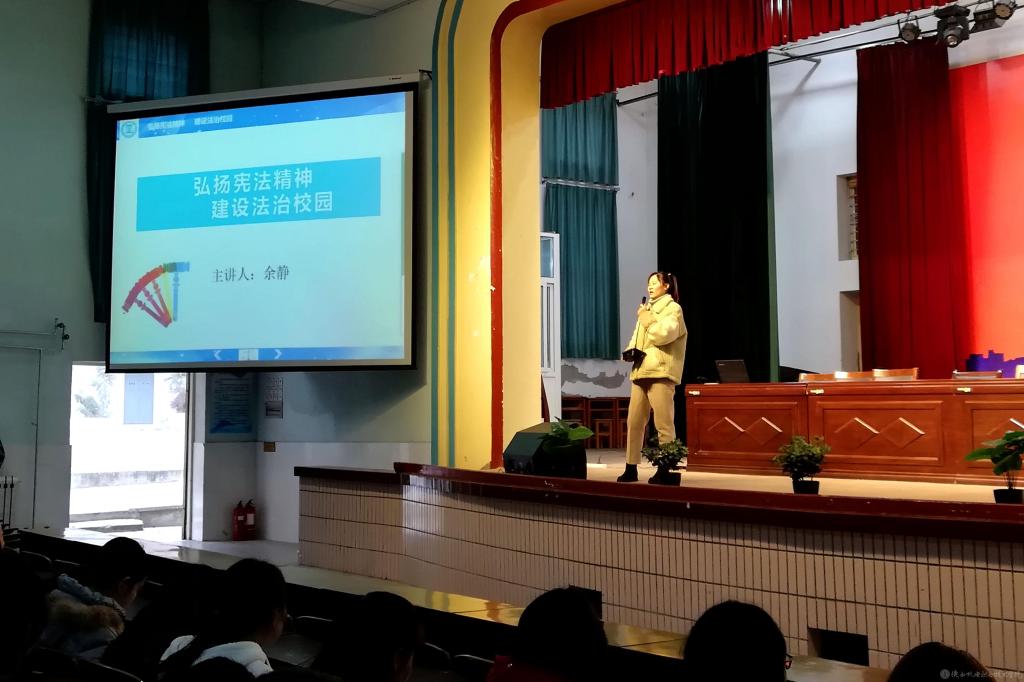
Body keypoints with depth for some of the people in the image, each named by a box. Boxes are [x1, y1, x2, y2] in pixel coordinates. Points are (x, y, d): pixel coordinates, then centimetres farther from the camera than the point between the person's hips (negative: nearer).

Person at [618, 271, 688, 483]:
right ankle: (631, 467, 8)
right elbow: (637, 338, 26)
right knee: (633, 422, 3)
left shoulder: (673, 308, 2)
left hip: (660, 373, -7)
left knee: (664, 425, -8)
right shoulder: (647, 309, 25)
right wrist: (629, 351, 5)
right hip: (640, 371, 7)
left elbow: (662, 334, -16)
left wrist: (645, 317, -3)